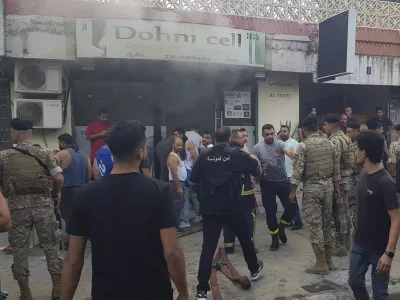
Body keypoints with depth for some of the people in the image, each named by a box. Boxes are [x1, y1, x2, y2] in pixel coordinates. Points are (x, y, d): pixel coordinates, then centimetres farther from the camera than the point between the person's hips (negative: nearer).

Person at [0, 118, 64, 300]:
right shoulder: (46, 153, -2)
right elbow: (59, 178, -10)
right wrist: (57, 192, 10)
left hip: (17, 206, 0)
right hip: (43, 204, 0)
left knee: (20, 249, 13)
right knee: (51, 246, 11)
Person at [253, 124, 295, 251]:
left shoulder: (280, 144, -5)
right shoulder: (257, 147, -2)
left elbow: (289, 152, -25)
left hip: (282, 181, 0)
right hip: (267, 183, 0)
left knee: (291, 207, -3)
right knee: (270, 211, 5)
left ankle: (281, 227, 26)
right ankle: (275, 238, 21)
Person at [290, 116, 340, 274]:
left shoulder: (303, 146, -11)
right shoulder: (329, 144, 5)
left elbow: (298, 170, -14)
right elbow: (336, 168, 9)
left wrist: (293, 191, -7)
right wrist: (336, 187, 19)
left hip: (312, 188, -6)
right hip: (328, 186, 6)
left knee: (315, 225, 1)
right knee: (326, 223, 16)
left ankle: (321, 264, 6)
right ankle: (328, 259, 24)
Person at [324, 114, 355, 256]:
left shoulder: (334, 140, -19)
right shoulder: (346, 138, 12)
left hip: (338, 180, -10)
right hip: (346, 178, 10)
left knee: (339, 213, -3)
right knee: (345, 210, 16)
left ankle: (340, 245, 5)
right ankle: (347, 241, 27)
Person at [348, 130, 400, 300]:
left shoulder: (385, 182, -23)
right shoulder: (364, 175, 1)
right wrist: (358, 235, 16)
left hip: (379, 249, -7)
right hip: (359, 244, 7)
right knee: (355, 281, 18)